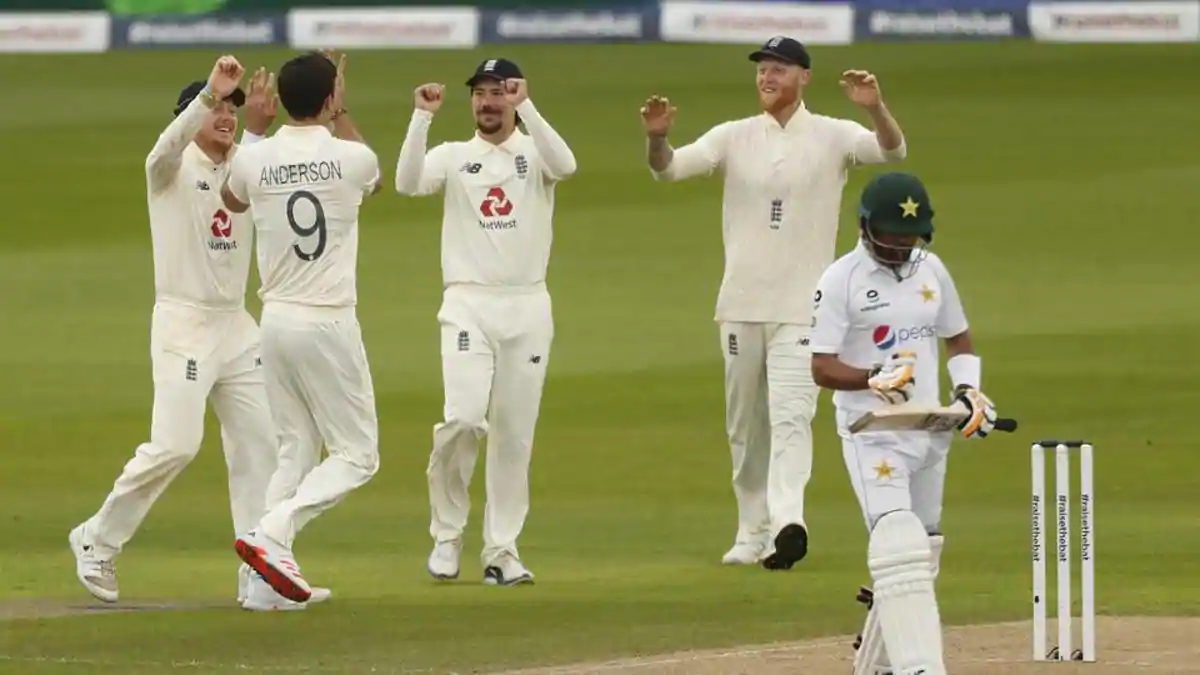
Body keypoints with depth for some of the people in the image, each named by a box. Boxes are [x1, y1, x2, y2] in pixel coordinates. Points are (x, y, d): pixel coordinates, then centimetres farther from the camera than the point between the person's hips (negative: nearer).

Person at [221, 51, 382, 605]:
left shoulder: (253, 160, -2)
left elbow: (232, 201, 24)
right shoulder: (352, 159, -9)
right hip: (329, 327, -5)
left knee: (295, 449, 15)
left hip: (276, 323, 5)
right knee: (357, 455, 3)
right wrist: (341, 114, 24)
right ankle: (272, 534, -16)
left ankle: (273, 567, 5)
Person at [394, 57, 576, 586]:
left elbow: (565, 165, -17)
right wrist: (423, 116, -18)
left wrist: (526, 107, -21)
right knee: (463, 417, -17)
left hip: (527, 306, 1)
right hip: (468, 306, -1)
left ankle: (501, 551, 10)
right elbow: (408, 183, -12)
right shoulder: (452, 156, 8)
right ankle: (447, 533, 1)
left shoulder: (535, 154, 7)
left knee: (515, 433, 3)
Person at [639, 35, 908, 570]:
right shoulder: (735, 137, 6)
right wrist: (656, 139, -27)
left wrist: (875, 108, -38)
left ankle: (788, 522, -29)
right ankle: (752, 533, 18)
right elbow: (669, 168, -4)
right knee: (745, 423, 8)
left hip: (802, 307, -4)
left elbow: (892, 150, -17)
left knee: (790, 414, -16)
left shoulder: (832, 137, -1)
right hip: (741, 305, 4)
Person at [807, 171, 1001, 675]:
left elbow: (958, 339, 20)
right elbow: (822, 368, -14)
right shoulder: (841, 281, -10)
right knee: (900, 549, -21)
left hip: (930, 432, 7)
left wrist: (968, 388, 1)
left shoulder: (930, 270, 8)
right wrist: (873, 379, -32)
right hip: (872, 437, -7)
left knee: (922, 556, 12)